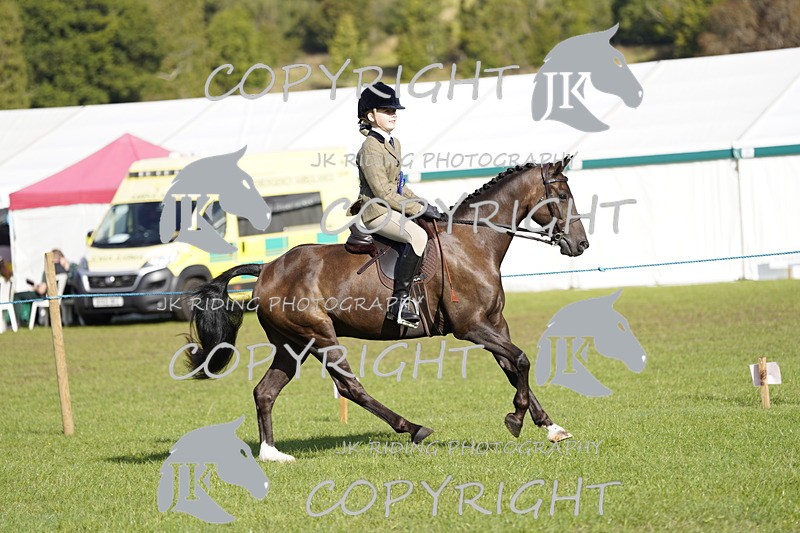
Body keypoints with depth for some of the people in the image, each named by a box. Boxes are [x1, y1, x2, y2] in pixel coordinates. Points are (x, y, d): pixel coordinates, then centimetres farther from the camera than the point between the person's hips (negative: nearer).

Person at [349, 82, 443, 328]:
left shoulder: (394, 144, 16)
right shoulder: (371, 148, -14)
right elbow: (383, 192, -19)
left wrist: (422, 203, 8)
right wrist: (419, 209, -17)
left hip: (392, 207, 10)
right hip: (377, 212, -10)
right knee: (418, 236, -33)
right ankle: (398, 302, -35)